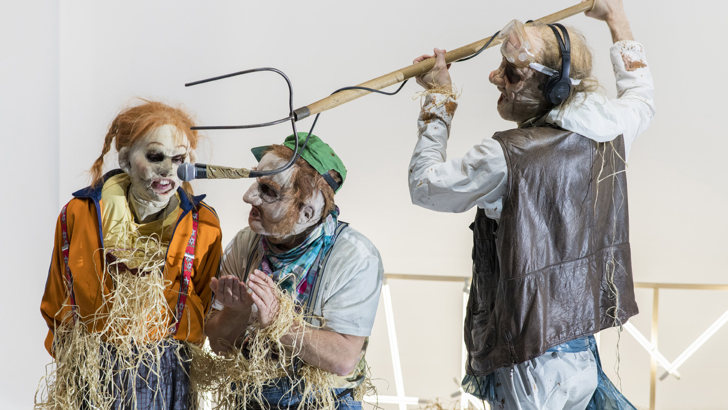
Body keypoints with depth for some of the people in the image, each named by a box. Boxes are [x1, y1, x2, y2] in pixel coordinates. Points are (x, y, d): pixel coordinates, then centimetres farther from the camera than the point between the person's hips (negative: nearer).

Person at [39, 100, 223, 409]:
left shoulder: (203, 226, -7)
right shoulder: (79, 216, -6)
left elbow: (204, 310, 4)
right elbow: (57, 305, 6)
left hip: (165, 378, 0)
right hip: (90, 376, 0)